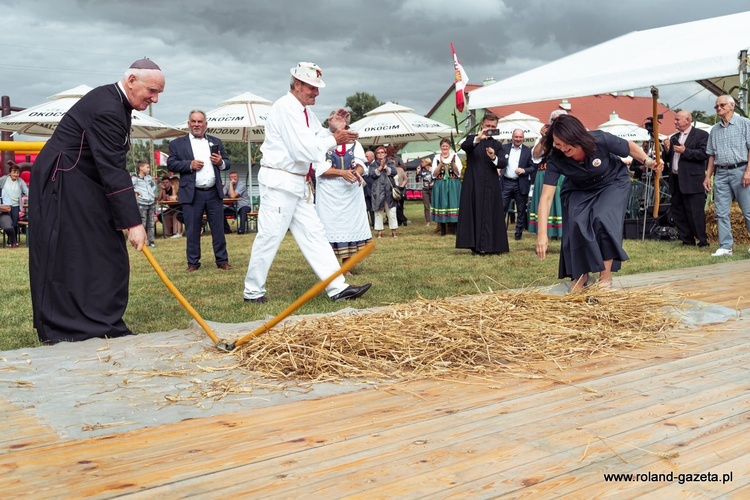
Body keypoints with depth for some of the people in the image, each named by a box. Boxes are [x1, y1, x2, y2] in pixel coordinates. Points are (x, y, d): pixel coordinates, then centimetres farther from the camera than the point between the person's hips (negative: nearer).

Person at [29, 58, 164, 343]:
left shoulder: (116, 103, 10)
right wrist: (133, 222, -30)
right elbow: (112, 169, -28)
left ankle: (104, 325, 11)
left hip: (84, 186, 10)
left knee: (106, 254, 6)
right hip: (61, 184, -10)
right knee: (68, 257, -7)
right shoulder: (106, 109, -23)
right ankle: (61, 331, 1)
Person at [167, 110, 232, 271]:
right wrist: (190, 165, -15)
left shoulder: (216, 142, 15)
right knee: (192, 231, 3)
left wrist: (221, 162, -7)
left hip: (214, 193, 2)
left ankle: (222, 261, 13)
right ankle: (193, 263, 11)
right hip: (192, 194, -2)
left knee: (218, 229, 5)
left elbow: (227, 163, 16)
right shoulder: (177, 143, 6)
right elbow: (170, 164, -2)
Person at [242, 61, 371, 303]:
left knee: (314, 234, 6)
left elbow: (318, 144, 17)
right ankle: (253, 291, 10)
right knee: (270, 236, -3)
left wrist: (333, 129, -1)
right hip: (278, 182, -10)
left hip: (297, 184, 10)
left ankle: (337, 288, 6)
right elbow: (303, 149, -21)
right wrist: (334, 139, -11)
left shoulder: (305, 111, 15)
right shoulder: (285, 108, -13)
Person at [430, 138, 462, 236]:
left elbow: (458, 172, -1)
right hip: (440, 185, 1)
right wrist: (441, 163, -11)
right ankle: (443, 230, 9)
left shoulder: (455, 156, 4)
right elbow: (434, 174, -2)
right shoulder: (437, 158, 5)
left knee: (454, 204, -3)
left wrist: (452, 162, -13)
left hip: (453, 185, -1)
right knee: (442, 205, 1)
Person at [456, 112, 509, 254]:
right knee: (475, 213, -3)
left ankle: (490, 246, 5)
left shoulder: (497, 145, 13)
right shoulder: (472, 139, 7)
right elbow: (463, 146, -18)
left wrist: (494, 158, -22)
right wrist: (477, 138, -36)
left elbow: (504, 163, -1)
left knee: (491, 215, 1)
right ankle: (476, 246, -2)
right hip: (473, 185, -3)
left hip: (491, 186, 3)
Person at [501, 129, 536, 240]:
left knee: (521, 210, 7)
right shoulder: (504, 148, 4)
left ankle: (519, 233, 17)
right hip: (506, 182, 0)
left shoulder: (528, 151, 2)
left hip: (521, 184, 0)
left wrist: (524, 170, -14)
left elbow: (533, 167, 2)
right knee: (502, 208, 1)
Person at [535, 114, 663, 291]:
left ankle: (606, 275, -5)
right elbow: (546, 197, -34)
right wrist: (542, 233, -41)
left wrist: (647, 161, -31)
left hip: (613, 183, -2)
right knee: (576, 224, -16)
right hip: (579, 190, 2)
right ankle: (581, 274, 8)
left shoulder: (601, 140, -34)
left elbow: (630, 146, -12)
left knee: (602, 220, -22)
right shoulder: (556, 158, -30)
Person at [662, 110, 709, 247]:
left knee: (695, 212, -5)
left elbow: (705, 154, -15)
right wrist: (667, 150, -2)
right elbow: (667, 159, 17)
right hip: (676, 180, 7)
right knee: (678, 212, 9)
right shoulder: (674, 138, 18)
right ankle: (687, 240, 16)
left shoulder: (701, 135, -2)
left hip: (692, 181, -7)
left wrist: (685, 151, -18)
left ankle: (703, 240, 5)